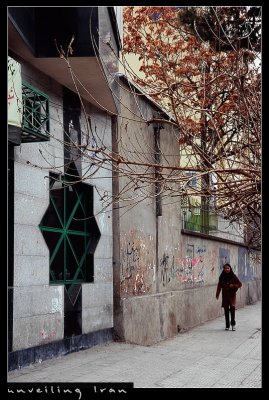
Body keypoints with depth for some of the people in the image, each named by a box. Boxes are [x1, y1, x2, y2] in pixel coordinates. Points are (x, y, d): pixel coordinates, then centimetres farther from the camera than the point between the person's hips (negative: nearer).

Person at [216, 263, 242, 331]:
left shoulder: (233, 276, -3)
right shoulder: (222, 277, 3)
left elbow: (239, 284, 1)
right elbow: (219, 286, 7)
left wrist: (233, 285, -15)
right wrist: (217, 294, 2)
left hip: (232, 295, -2)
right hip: (225, 295, 2)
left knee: (232, 308, -16)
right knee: (226, 310, 4)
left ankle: (233, 324, -9)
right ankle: (227, 325, 11)